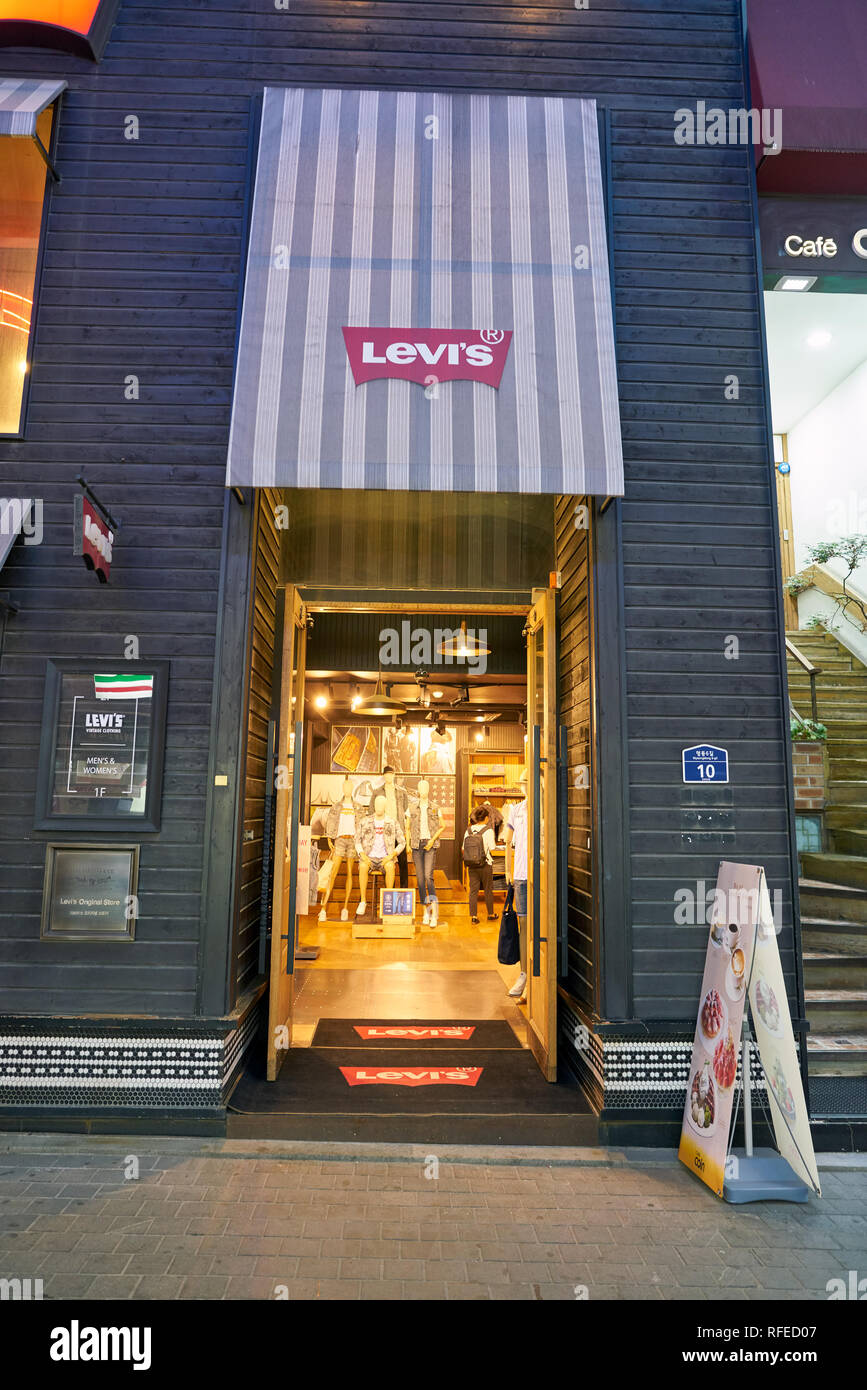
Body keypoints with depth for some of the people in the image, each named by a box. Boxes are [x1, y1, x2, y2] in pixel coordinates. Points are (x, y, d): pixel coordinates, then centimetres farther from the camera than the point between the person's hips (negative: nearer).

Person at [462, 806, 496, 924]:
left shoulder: (468, 830, 1)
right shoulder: (488, 831, -11)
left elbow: (463, 849, 4)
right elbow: (492, 850, -13)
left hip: (471, 866, 3)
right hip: (485, 865, -3)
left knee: (473, 890, 7)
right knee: (488, 890, 12)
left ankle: (473, 916, 6)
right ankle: (490, 914, 24)